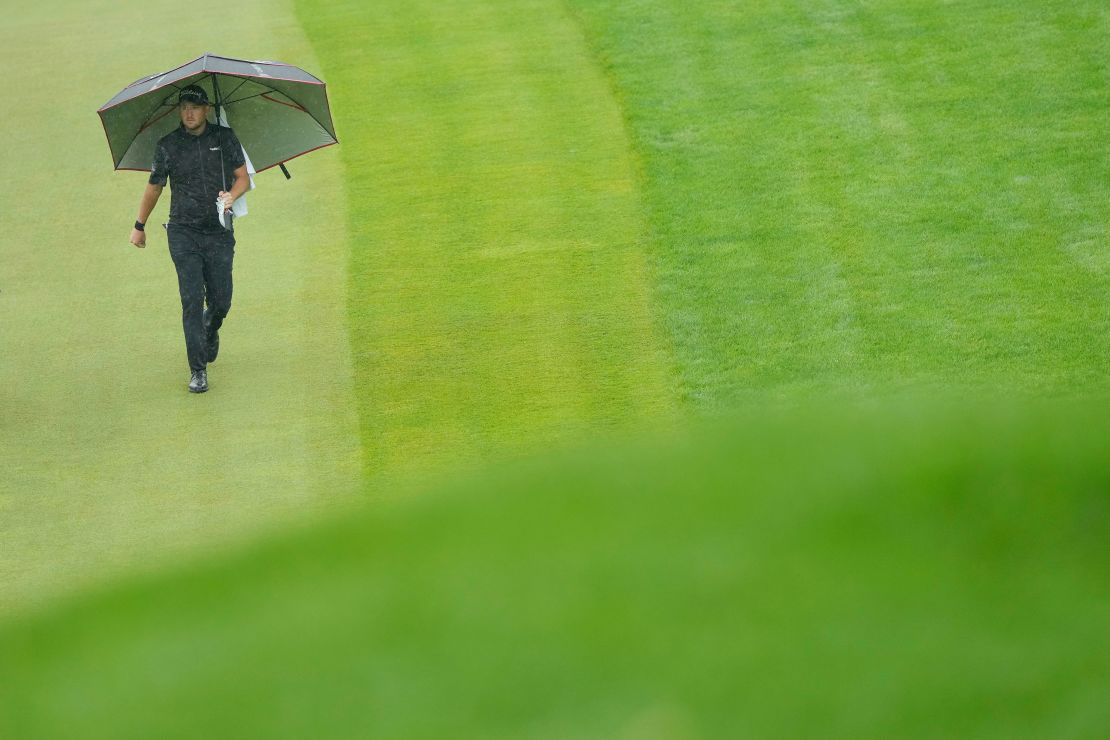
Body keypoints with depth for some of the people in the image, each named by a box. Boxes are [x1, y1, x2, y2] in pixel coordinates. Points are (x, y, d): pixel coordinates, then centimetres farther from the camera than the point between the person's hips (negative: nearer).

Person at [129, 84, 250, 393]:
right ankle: (198, 371, -5)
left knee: (220, 302, 5)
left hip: (219, 232, 1)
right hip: (183, 232, -1)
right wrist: (139, 226, 20)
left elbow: (243, 176, 5)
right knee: (192, 300, -10)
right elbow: (154, 186, 13)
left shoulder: (224, 138, 3)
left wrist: (232, 195, -18)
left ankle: (211, 331, 42)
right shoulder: (168, 145, 1)